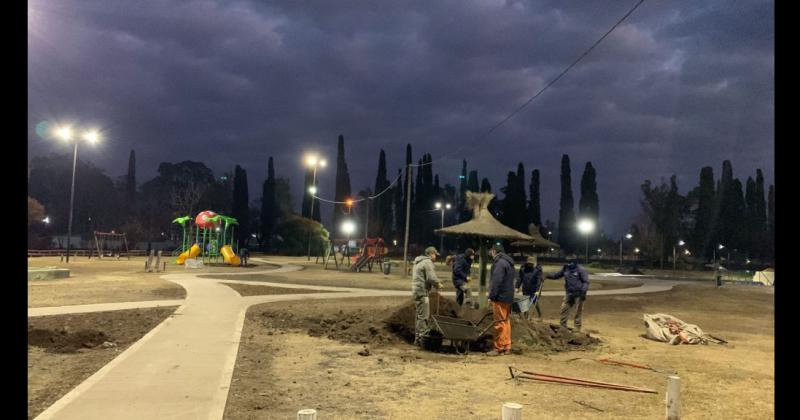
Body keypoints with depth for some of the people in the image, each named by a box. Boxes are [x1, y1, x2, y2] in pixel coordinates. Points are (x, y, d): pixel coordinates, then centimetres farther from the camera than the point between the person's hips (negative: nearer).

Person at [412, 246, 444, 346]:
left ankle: (418, 336, 24)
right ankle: (420, 338, -5)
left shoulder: (419, 262, 20)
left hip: (416, 291, 10)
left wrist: (435, 284, 13)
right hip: (422, 291, -10)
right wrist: (438, 284, -1)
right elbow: (431, 278, -20)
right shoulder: (427, 262, -12)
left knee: (420, 315, 17)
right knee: (423, 316, -7)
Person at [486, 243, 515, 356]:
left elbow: (496, 281, -21)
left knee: (499, 322, -6)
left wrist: (491, 296, -17)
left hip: (500, 297, -10)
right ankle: (507, 347, 18)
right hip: (508, 297, 10)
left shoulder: (499, 263, -15)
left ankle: (499, 348, -3)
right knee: (506, 321, 14)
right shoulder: (509, 262, 17)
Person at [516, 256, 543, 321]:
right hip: (525, 290, 3)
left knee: (535, 303, 4)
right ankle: (528, 317, 14)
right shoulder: (523, 268, 2)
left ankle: (539, 316, 21)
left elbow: (539, 280, -13)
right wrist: (517, 287, 1)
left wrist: (537, 290, -19)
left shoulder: (537, 269, -8)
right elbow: (519, 278, 6)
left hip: (534, 290, -3)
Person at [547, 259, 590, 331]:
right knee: (564, 309, 5)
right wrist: (549, 276, -2)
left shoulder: (581, 270, -11)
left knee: (578, 312, 2)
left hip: (578, 294, -5)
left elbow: (586, 282, -10)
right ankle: (563, 326, 16)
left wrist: (583, 292, -19)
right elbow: (558, 275, 16)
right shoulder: (565, 268, 5)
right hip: (568, 294, 6)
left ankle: (577, 328, 12)